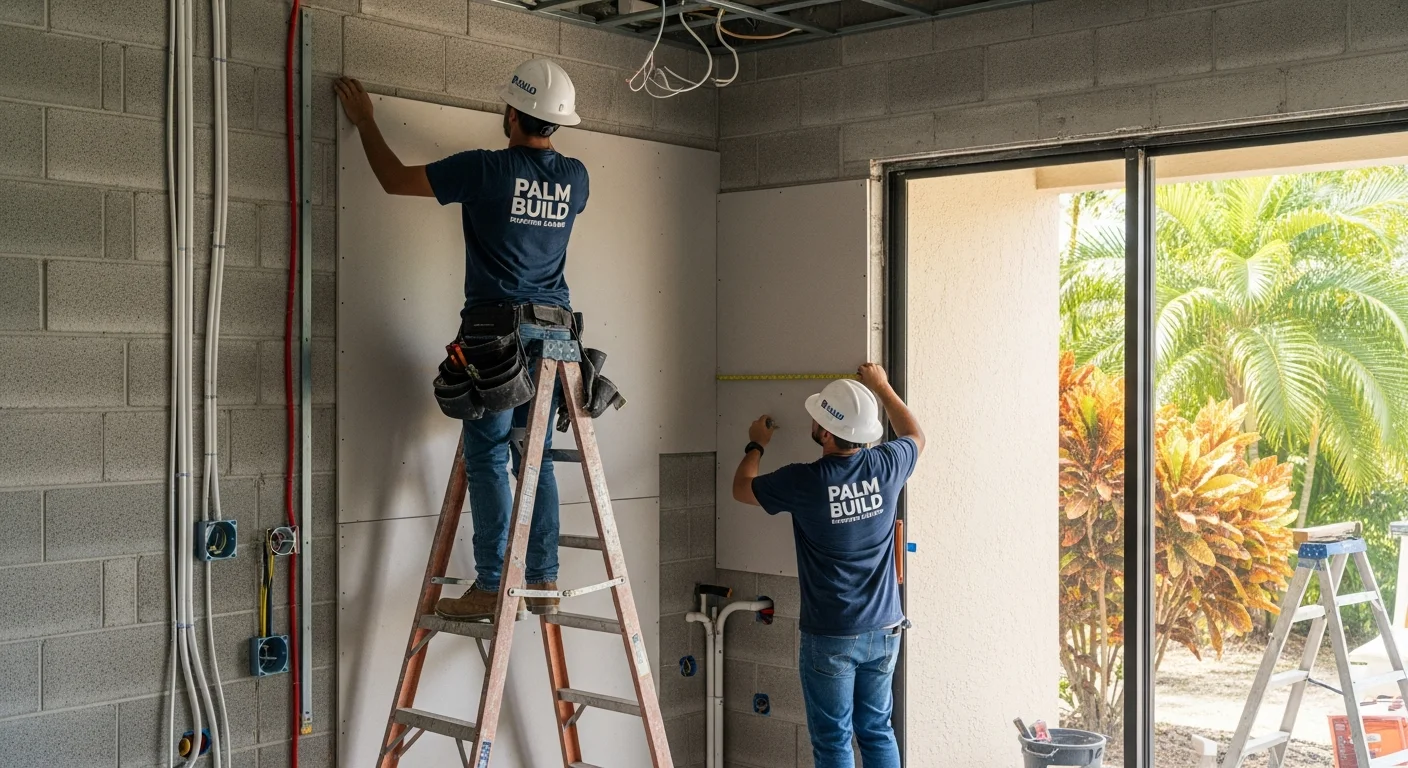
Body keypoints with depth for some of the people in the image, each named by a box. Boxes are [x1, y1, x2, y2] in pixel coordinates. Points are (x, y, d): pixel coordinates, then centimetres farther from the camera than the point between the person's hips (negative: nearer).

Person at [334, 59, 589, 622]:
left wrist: (365, 121, 19)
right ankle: (543, 582, 10)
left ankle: (493, 587, -4)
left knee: (488, 457, -2)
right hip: (554, 329, 6)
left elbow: (395, 179, 5)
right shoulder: (575, 179, 7)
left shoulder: (486, 169, -8)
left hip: (498, 329, -5)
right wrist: (542, 137, 48)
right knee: (536, 458, 10)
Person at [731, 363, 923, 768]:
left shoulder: (804, 481, -18)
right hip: (883, 631, 4)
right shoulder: (885, 466, -8)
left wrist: (756, 445, 21)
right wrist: (882, 388, 27)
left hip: (829, 637, -4)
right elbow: (916, 437, 18)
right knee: (877, 731, 16)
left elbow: (741, 488, 3)